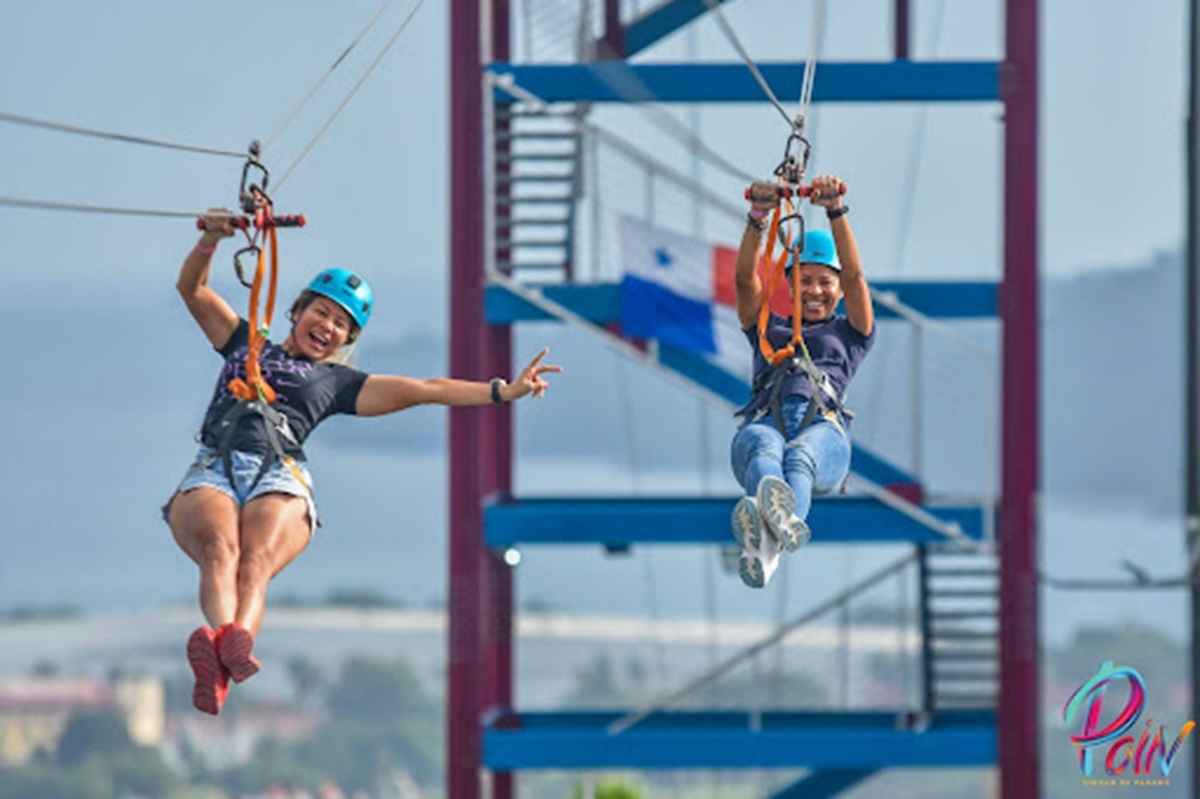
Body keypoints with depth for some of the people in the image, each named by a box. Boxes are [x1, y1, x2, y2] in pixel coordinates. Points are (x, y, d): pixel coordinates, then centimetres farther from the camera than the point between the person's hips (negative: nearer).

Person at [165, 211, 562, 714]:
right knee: (220, 548, -36)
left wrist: (502, 391, 17)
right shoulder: (246, 345, 36)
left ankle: (237, 641, -67)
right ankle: (217, 639, -65)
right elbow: (192, 289, 32)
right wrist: (210, 242, 13)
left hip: (280, 480, -1)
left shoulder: (337, 384, 32)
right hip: (210, 473, 1)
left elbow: (419, 390, 25)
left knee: (256, 560, -36)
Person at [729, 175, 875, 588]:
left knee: (800, 457, -41)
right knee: (764, 453, -40)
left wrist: (836, 210, 3)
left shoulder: (849, 333, 33)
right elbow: (745, 279, 19)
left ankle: (770, 539, -77)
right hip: (762, 422, 1)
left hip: (823, 428, -1)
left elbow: (854, 275, 16)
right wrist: (757, 217, 3)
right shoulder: (767, 328, 37)